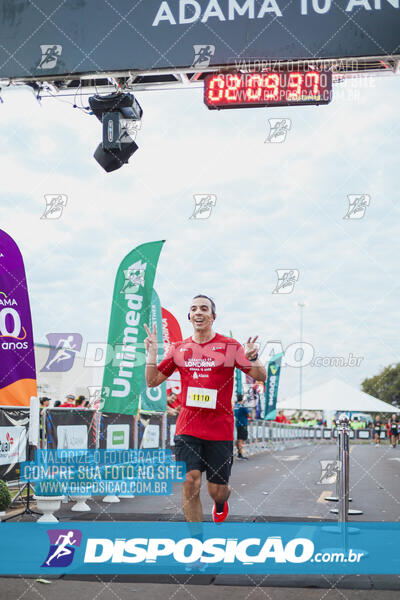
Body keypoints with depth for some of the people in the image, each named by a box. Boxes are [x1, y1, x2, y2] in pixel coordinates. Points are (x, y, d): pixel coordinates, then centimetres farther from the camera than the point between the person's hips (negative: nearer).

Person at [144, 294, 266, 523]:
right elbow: (152, 381, 13)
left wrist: (253, 358, -24)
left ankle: (220, 504, 45)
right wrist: (152, 353, -2)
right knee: (191, 483, -9)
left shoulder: (230, 346, -1)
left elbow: (261, 377, -4)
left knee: (218, 490, 6)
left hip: (220, 429, -1)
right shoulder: (179, 348, 7)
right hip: (187, 427, 2)